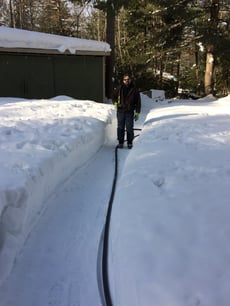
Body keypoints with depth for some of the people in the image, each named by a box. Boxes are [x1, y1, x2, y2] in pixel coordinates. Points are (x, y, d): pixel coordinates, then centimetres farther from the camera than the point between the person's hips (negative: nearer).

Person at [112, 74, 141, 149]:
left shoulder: (134, 90, 1)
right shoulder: (119, 88, 4)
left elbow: (138, 102, 3)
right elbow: (113, 96, 20)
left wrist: (137, 113, -1)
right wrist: (115, 103, 1)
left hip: (129, 112, -1)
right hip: (120, 111, 2)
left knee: (129, 128, 2)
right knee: (120, 128, 6)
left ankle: (130, 143, 15)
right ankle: (120, 142, 16)